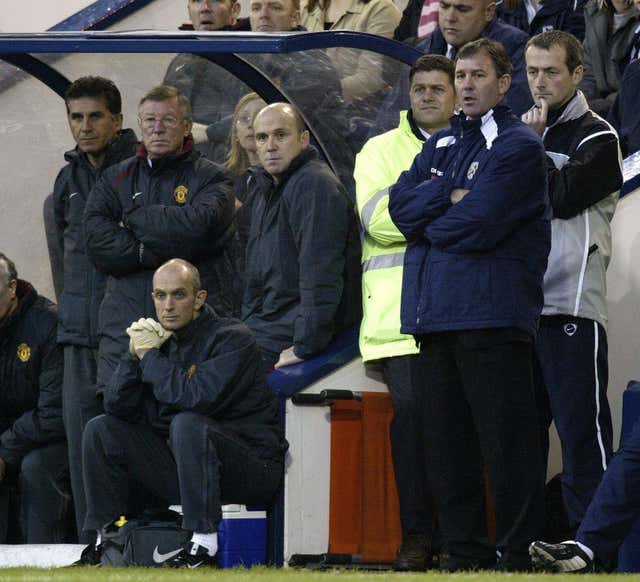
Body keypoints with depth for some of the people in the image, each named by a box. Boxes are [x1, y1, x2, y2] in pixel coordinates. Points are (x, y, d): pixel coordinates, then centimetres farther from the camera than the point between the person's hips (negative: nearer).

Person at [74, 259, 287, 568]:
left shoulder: (232, 338, -12)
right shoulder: (160, 339, 9)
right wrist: (134, 354, -12)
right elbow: (116, 406, 2)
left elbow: (199, 397, -29)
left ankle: (203, 545, -35)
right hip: (181, 473, 7)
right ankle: (104, 542, 3)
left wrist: (150, 356, -17)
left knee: (187, 424, -35)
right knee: (101, 430, 2)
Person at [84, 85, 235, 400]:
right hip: (125, 328, 3)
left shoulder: (210, 178, 8)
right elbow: (98, 242, 2)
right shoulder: (115, 179, 18)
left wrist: (134, 218, -1)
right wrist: (156, 254, -9)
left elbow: (197, 226, -13)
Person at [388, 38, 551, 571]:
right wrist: (450, 196, -10)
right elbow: (400, 203, 6)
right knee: (446, 442, 9)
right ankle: (465, 555, 15)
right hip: (437, 312, 8)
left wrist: (427, 222, 2)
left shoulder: (519, 147, -3)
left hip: (492, 314, -8)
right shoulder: (442, 144, 20)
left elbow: (478, 223, -14)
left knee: (506, 443, -7)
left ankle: (517, 557, -4)